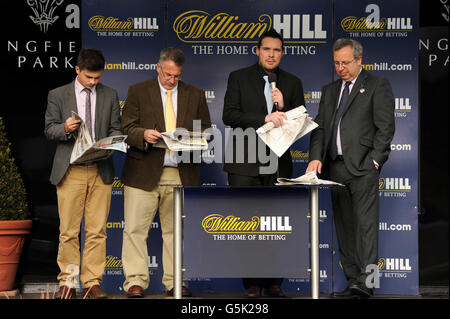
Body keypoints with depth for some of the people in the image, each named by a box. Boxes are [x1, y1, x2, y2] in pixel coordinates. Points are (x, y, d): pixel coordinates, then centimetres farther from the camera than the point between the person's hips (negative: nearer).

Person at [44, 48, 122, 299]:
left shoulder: (110, 96, 12)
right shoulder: (58, 95, 7)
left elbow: (115, 128, 12)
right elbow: (49, 129, 5)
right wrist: (65, 128, -16)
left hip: (101, 170, 1)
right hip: (70, 171, -1)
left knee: (97, 230, -1)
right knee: (69, 231, 0)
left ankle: (92, 283, 5)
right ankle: (67, 283, 9)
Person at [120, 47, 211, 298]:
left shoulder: (195, 95, 13)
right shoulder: (138, 92, 7)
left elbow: (206, 131, 14)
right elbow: (128, 128, 2)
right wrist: (144, 135, -19)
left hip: (182, 173, 2)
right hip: (144, 173, -1)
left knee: (176, 230, 6)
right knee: (135, 228, -4)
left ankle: (176, 282, 13)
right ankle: (136, 282, 2)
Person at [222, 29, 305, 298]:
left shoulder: (293, 83, 12)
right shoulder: (239, 78, 5)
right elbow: (229, 115, -7)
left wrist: (282, 108, -9)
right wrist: (265, 118, -18)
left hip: (278, 164, 2)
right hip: (245, 164, -2)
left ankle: (274, 282, 13)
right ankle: (252, 283, 6)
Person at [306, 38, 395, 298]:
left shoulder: (377, 85, 5)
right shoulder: (330, 91, 22)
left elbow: (385, 127, -2)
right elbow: (320, 127, 16)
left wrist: (374, 160, -11)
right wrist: (316, 157, 0)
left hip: (363, 166, -6)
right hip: (335, 167, 6)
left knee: (366, 223, -13)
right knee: (344, 227, 5)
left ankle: (366, 280, -18)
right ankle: (353, 281, 8)